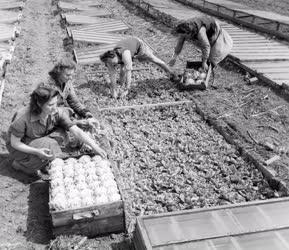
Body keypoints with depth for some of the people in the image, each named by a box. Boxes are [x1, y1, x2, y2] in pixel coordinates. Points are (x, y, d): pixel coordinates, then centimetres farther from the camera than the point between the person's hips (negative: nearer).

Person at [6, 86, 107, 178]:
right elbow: (14, 143, -21)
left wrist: (94, 146, -38)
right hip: (20, 147, -4)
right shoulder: (22, 117, -32)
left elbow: (77, 131, -26)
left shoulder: (57, 113, -22)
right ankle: (19, 164, -4)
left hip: (41, 142, 5)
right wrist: (37, 151, -36)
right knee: (49, 148, -31)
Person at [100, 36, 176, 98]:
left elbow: (128, 72, -48)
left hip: (137, 43, -3)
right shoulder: (109, 60, -32)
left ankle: (172, 74, 29)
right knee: (122, 69, -15)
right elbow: (112, 75, -26)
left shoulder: (124, 54, -48)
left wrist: (126, 90, -46)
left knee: (154, 60, 10)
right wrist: (114, 91, -28)